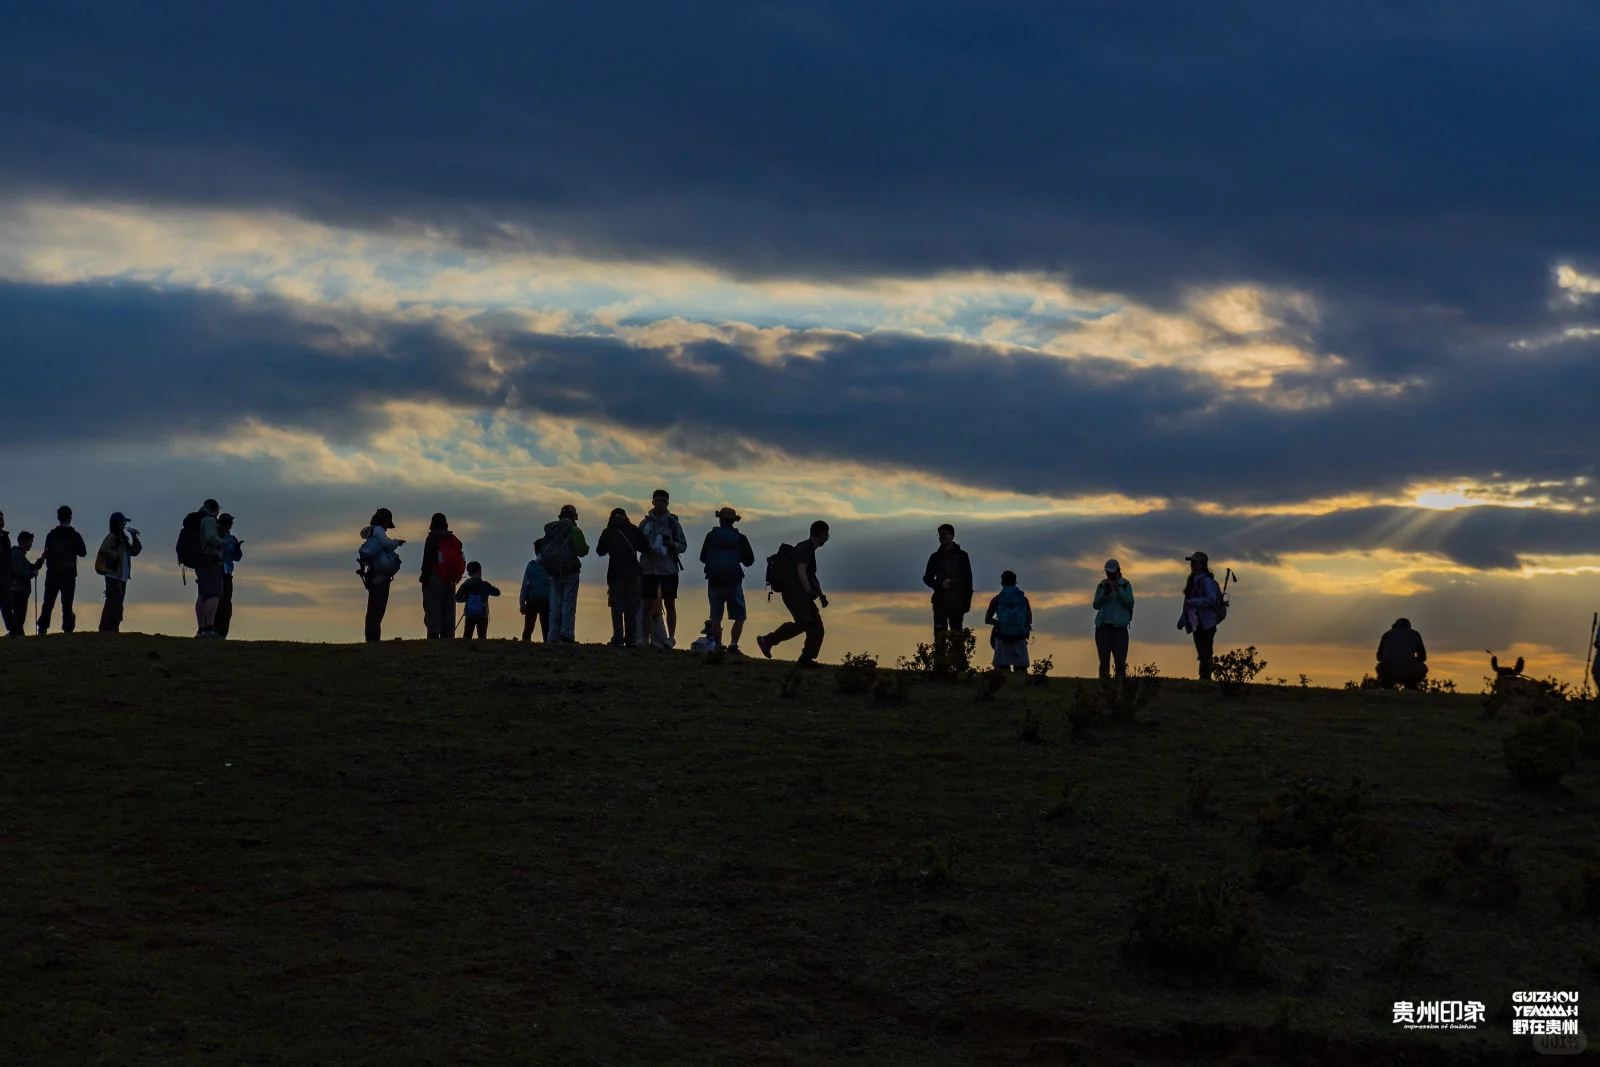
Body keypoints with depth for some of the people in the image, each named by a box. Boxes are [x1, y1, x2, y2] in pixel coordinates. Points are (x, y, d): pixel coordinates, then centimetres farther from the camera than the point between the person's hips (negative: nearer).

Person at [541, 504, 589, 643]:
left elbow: (544, 550, 15)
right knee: (568, 604, -6)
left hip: (554, 573, 5)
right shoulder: (574, 530, -6)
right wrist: (586, 547, 13)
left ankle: (553, 637, 1)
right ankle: (566, 635, -16)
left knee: (555, 606, 7)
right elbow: (582, 550, -9)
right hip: (570, 572, -5)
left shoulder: (550, 530, 11)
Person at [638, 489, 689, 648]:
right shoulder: (645, 522, 7)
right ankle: (645, 637, 5)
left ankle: (671, 637, 5)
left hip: (669, 569, 0)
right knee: (648, 605, 2)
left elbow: (683, 546, 9)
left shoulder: (673, 522, 7)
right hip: (649, 568, 0)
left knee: (670, 605, 1)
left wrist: (673, 544, -12)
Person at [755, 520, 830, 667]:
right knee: (803, 622, -24)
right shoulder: (806, 547, -7)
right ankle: (767, 640, -21)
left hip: (800, 593, 10)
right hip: (793, 590, -10)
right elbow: (800, 571, -18)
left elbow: (811, 576, 30)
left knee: (816, 626, 5)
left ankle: (806, 659, 5)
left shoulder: (810, 549, 24)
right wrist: (810, 592, -23)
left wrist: (821, 595, 24)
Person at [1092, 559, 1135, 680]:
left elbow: (1130, 604, -5)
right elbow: (1096, 605, 6)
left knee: (1120, 659, -11)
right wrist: (1104, 593, -11)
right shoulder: (1102, 585, 12)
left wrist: (1119, 590, -17)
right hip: (1103, 625, 3)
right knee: (1104, 660, 0)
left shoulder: (1125, 585, 4)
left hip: (1119, 626, -3)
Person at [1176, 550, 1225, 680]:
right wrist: (1182, 619, 14)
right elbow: (1188, 602, 20)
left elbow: (1211, 600, -19)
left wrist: (1192, 602, -22)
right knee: (1202, 655, 10)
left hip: (1206, 624, -9)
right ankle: (1204, 679, 14)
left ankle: (1205, 677, -11)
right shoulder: (1193, 580, 17)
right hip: (1196, 624, 9)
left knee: (1205, 654, -10)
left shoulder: (1207, 580, -10)